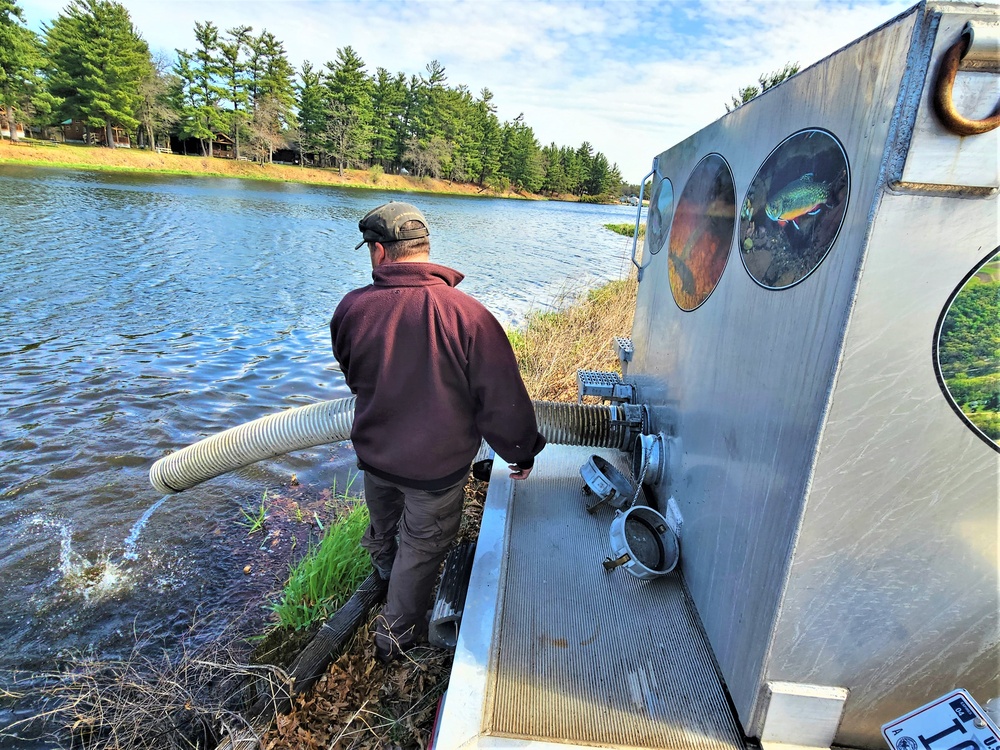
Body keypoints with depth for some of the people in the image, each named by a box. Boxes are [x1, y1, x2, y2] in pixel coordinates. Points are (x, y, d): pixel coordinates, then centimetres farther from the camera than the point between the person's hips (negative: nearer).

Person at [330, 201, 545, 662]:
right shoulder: (467, 314, -26)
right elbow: (502, 398, -20)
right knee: (422, 547, 20)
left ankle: (381, 562, 66)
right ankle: (398, 633, 41)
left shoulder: (352, 308, -15)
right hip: (437, 465, -3)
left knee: (384, 526, 33)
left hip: (374, 452, 4)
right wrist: (521, 452, -2)